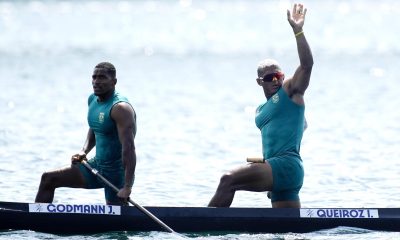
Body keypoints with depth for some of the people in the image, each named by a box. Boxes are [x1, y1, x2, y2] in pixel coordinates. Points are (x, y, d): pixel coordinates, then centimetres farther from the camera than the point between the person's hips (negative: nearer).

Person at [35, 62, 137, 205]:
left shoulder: (120, 108, -22)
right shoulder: (92, 100, 5)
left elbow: (129, 148, -28)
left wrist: (127, 187, -34)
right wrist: (84, 151, 5)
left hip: (117, 173, -8)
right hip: (96, 165, 9)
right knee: (48, 179, 4)